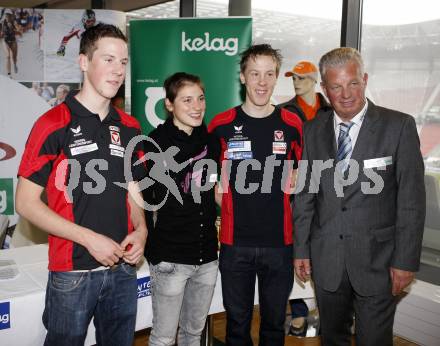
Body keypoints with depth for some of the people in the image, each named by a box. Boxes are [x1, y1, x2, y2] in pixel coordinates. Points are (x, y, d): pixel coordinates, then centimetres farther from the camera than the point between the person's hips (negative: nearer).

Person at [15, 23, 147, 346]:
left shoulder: (129, 127, 6)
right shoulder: (53, 124, -10)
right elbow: (26, 202, -10)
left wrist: (141, 229, -5)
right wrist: (89, 238, -17)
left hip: (124, 267, 5)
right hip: (72, 271, -5)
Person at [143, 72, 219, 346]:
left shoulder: (210, 141, 5)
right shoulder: (156, 143, -12)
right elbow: (141, 198, -8)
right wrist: (148, 244, -7)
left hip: (207, 255, 5)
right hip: (170, 257, -5)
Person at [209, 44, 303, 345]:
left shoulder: (292, 125, -1)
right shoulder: (221, 125, -3)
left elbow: (297, 176, 11)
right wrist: (217, 215, -2)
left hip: (280, 241, 1)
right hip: (235, 242, -1)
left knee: (275, 321, 16)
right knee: (237, 321, 14)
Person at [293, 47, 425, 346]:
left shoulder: (399, 126, -8)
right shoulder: (313, 131, 3)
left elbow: (412, 199, -8)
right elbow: (305, 194, 6)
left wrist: (406, 261, -10)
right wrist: (301, 249, 6)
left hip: (377, 261, -3)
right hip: (326, 261, 3)